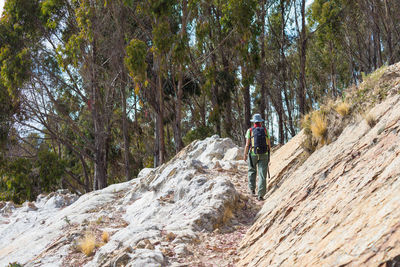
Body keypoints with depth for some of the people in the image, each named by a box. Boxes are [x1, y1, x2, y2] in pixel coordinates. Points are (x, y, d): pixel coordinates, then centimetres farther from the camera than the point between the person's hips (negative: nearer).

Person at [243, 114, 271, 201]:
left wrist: (245, 155, 5)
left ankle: (252, 189, 18)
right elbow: (269, 144, 3)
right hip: (264, 155, 0)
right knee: (262, 175, -1)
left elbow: (247, 144, -6)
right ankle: (260, 195, -8)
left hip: (253, 154, 0)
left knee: (252, 171, 24)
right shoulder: (265, 130, 3)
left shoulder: (250, 130, -2)